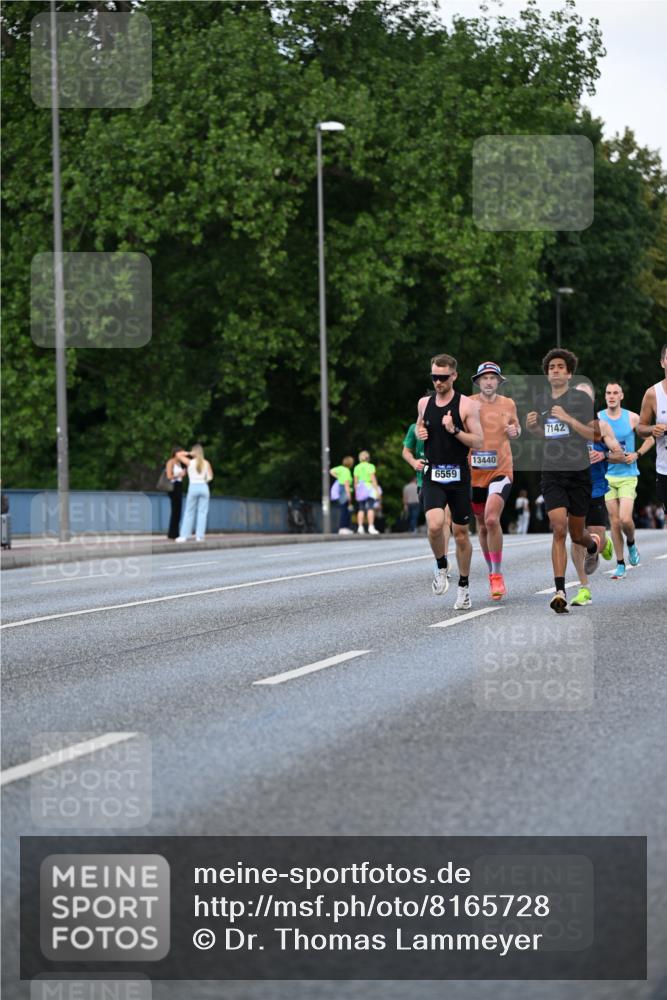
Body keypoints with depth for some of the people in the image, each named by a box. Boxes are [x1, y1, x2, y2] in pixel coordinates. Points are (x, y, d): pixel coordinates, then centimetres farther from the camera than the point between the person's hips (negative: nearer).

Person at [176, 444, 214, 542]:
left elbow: (178, 455, 7)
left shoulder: (190, 462, -2)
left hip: (193, 487, -1)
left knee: (189, 512, 6)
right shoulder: (206, 463, 2)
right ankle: (199, 536, -2)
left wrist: (189, 453, 8)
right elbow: (210, 477, 1)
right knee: (202, 512, 3)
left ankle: (184, 536, 3)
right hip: (203, 487, 1)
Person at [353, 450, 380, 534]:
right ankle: (371, 527, -16)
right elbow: (373, 479, -7)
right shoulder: (370, 466, -3)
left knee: (361, 509, 5)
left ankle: (360, 527, 0)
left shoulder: (357, 467, 8)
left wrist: (356, 492, 15)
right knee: (370, 508, -8)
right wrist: (377, 490, -5)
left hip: (360, 489, 4)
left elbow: (355, 482, 8)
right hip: (369, 488, -4)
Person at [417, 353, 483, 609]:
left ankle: (464, 587, 22)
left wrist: (454, 430, -21)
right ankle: (441, 567, 6)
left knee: (461, 533, 6)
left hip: (459, 477, -2)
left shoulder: (467, 405, -5)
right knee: (434, 526, -22)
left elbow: (479, 442, -8)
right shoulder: (424, 403, 7)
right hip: (433, 476, 2)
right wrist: (420, 433, 4)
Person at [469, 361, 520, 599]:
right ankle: (492, 573, 30)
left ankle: (497, 576, -12)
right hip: (475, 471, 1)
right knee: (482, 526, 12)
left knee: (492, 519, -21)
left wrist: (515, 430, -2)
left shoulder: (508, 404, 5)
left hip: (501, 470, -1)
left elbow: (516, 426, 22)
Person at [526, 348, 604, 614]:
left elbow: (595, 435, -10)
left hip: (579, 473, -2)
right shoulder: (542, 400, 9)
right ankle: (560, 592, -18)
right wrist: (532, 426, 3)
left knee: (576, 534, 11)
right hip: (552, 474, 2)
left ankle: (594, 545, 50)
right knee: (559, 529, -15)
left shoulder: (581, 398, -6)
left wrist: (569, 419, -22)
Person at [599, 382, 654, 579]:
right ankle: (620, 564, 10)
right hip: (607, 476, 1)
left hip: (627, 475, -1)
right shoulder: (597, 418, 1)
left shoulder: (632, 418, -1)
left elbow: (650, 438, 9)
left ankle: (631, 544, 18)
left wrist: (637, 454, -5)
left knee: (625, 519, -15)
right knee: (615, 521, 0)